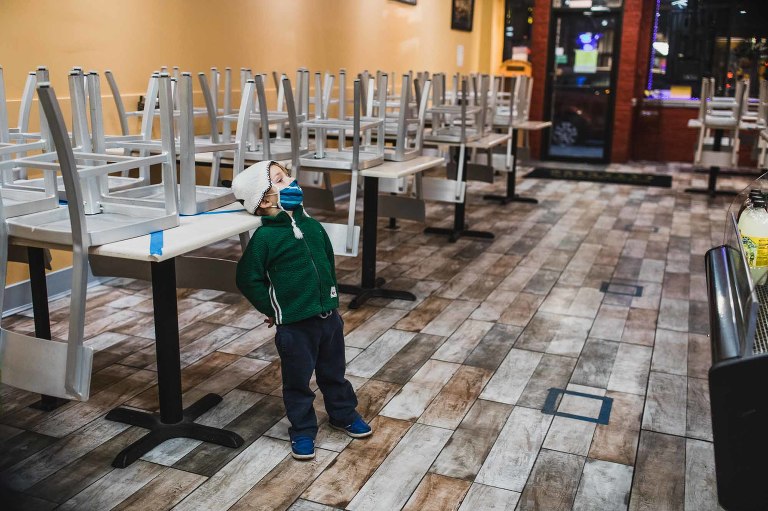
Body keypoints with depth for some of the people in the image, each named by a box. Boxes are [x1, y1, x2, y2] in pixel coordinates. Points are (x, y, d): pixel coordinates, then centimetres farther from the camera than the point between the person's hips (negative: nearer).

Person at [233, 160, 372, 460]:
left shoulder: (312, 226, 2)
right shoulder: (264, 237, -15)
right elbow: (248, 280, -10)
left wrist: (331, 296, 13)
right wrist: (273, 309, -7)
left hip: (328, 315, 5)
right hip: (294, 324, -5)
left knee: (333, 371, 21)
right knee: (298, 380, 10)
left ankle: (343, 414, 41)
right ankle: (302, 430, 27)